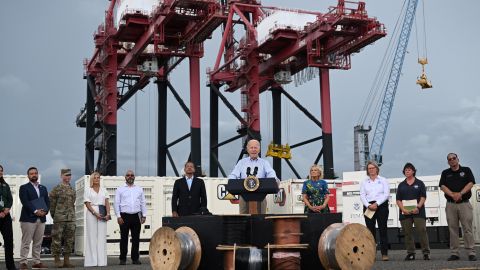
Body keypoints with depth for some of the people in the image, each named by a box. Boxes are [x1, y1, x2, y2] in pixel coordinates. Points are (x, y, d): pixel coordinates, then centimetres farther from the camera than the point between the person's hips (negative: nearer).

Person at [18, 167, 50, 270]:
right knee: (26, 242, -5)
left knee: (38, 243, 7)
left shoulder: (43, 188, 19)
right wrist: (35, 211, -18)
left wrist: (45, 211, -5)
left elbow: (47, 202, 14)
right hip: (28, 218, -5)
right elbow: (25, 202, -10)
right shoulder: (24, 188, 2)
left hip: (41, 219, 5)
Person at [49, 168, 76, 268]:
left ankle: (66, 261, 13)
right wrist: (54, 216, 2)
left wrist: (72, 215, 12)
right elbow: (51, 204, -1)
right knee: (57, 239, -2)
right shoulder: (56, 189, -3)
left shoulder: (72, 190, 14)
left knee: (70, 240, 7)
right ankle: (57, 260, 5)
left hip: (71, 219, 6)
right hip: (59, 219, -6)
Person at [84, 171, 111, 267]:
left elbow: (107, 203, 7)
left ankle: (101, 260, 0)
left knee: (102, 237, -1)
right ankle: (92, 261, -4)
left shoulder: (103, 190, 16)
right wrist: (95, 213, -15)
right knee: (92, 236, -4)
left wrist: (108, 214, -9)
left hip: (102, 214, 3)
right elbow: (87, 204, -2)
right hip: (91, 213, -3)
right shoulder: (87, 190, 7)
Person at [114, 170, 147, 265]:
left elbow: (143, 203, 12)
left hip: (136, 216, 2)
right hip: (124, 216, -2)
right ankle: (123, 259, 8)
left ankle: (135, 258, 10)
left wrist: (144, 215, 4)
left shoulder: (139, 189, 13)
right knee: (124, 238, 2)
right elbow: (117, 203, 1)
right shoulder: (120, 189, 5)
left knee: (136, 238, 4)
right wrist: (118, 216, -7)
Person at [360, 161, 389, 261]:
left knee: (383, 229, -5)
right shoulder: (364, 182, 13)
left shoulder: (383, 180, 8)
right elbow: (362, 195, 4)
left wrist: (376, 204, -14)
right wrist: (368, 205, -13)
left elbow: (386, 194, -3)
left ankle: (384, 253, -4)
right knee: (370, 230, 0)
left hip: (381, 206, -2)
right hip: (368, 207, 2)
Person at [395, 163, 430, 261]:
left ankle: (426, 252, -5)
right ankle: (410, 253, 9)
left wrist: (418, 207, -14)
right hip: (405, 212, 3)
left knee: (422, 231, -9)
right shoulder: (401, 185, 14)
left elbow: (423, 197, 0)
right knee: (408, 233, 3)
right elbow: (398, 199, 7)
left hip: (418, 212, -3)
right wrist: (403, 209, -9)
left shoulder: (419, 183, 8)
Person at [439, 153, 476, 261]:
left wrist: (460, 193, -15)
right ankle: (454, 253, 3)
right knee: (453, 229, 1)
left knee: (467, 228, -6)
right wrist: (453, 194, -14)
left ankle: (471, 253, -6)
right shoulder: (445, 173, 14)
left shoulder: (466, 170, 10)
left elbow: (471, 183, -2)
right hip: (450, 204, 2)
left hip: (465, 203, -2)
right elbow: (442, 186, 2)